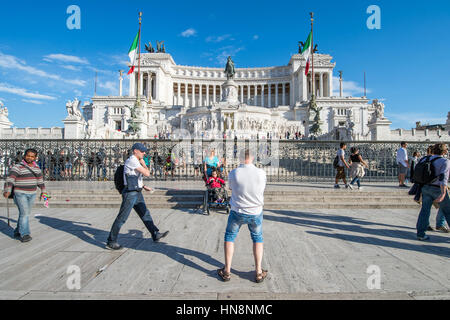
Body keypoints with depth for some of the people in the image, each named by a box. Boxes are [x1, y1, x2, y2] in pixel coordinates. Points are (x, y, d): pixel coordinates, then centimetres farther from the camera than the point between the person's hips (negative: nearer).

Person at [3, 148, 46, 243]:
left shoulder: (36, 168, 8)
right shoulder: (18, 167, -11)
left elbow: (40, 179, 18)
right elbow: (10, 179, -21)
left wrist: (43, 191, 23)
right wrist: (7, 191, -35)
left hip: (32, 194, 6)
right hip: (20, 194, -6)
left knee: (26, 213, 11)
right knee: (24, 213, -11)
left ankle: (17, 232, 25)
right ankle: (24, 234, -5)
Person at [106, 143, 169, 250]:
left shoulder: (136, 161, 15)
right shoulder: (132, 161, -16)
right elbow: (147, 174, -19)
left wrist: (144, 186, 19)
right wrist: (144, 164, -3)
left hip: (137, 193, 10)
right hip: (130, 194, -10)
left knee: (145, 214, 12)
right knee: (122, 218, -1)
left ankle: (155, 234, 19)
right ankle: (111, 242, 12)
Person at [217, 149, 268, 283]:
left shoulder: (233, 173, -15)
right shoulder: (261, 173, -14)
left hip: (237, 212, -1)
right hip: (255, 212, 1)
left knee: (229, 237, 18)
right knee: (257, 238, 21)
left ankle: (227, 271, 23)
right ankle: (258, 272, 23)